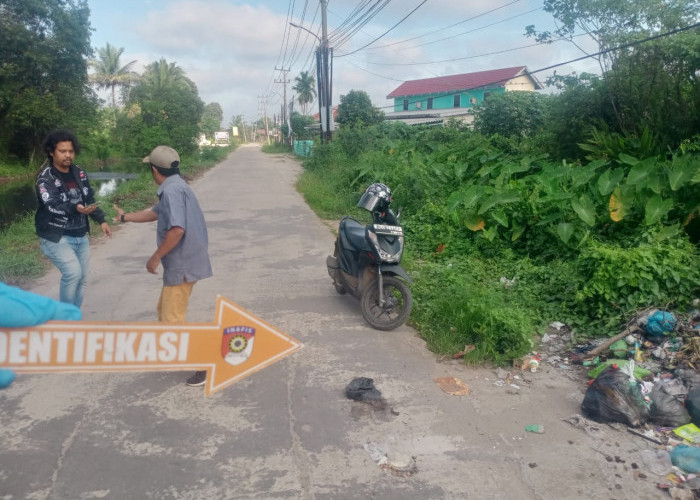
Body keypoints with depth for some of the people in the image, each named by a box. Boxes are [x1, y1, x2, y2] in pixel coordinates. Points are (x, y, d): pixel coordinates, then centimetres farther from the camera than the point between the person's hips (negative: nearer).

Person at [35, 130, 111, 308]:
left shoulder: (80, 173, 6)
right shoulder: (45, 177, -14)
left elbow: (90, 199, 16)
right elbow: (52, 206, -28)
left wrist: (101, 220, 6)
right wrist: (75, 209, -46)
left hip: (80, 236, 7)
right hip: (56, 237, -7)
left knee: (81, 278, 10)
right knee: (73, 273, -21)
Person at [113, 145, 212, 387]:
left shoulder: (172, 190, -19)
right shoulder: (175, 187, 13)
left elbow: (177, 229, -30)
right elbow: (155, 212, 29)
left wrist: (155, 257, -18)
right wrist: (126, 217, 43)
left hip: (182, 265, -10)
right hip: (180, 264, 10)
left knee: (172, 320, -7)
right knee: (164, 310, 25)